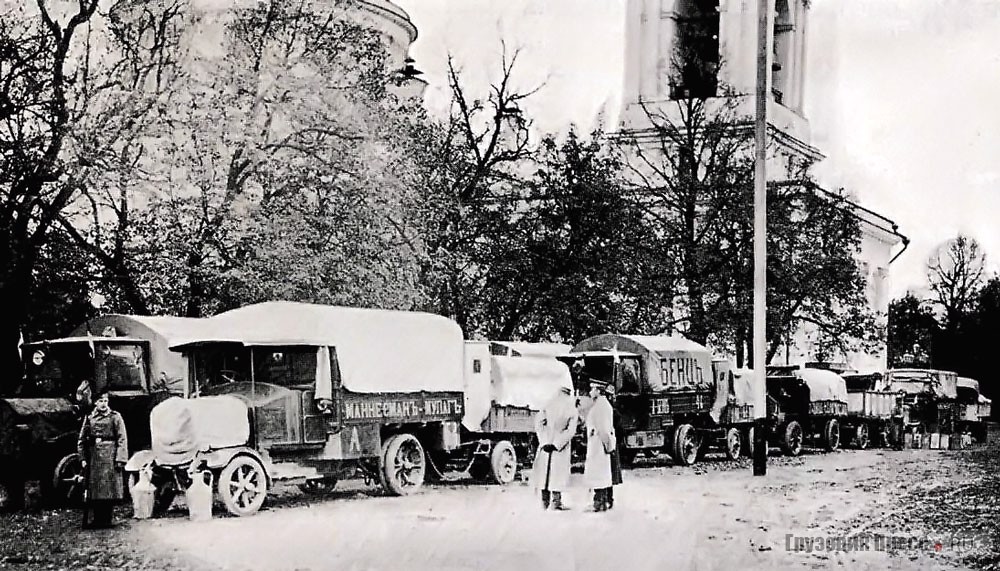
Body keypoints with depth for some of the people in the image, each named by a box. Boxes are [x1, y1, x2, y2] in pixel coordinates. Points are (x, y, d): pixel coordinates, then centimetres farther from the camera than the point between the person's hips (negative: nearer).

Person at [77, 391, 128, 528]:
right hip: (93, 457, 3)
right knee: (93, 491, 1)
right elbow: (81, 440, 14)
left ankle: (107, 520, 3)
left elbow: (122, 440, -1)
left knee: (109, 490, -3)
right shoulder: (89, 418, 12)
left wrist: (120, 459, -9)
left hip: (110, 457, -3)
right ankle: (96, 519, 7)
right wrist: (83, 459, 4)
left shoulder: (115, 417, 4)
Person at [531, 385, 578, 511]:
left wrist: (545, 442, -8)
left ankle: (545, 500, 10)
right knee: (558, 472, 4)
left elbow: (538, 425, -7)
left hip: (546, 445, 2)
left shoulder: (547, 406, -2)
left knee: (545, 470, 8)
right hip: (561, 448, -2)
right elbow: (570, 431, -12)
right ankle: (556, 501, 1)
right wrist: (557, 444, -13)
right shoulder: (572, 411, -5)